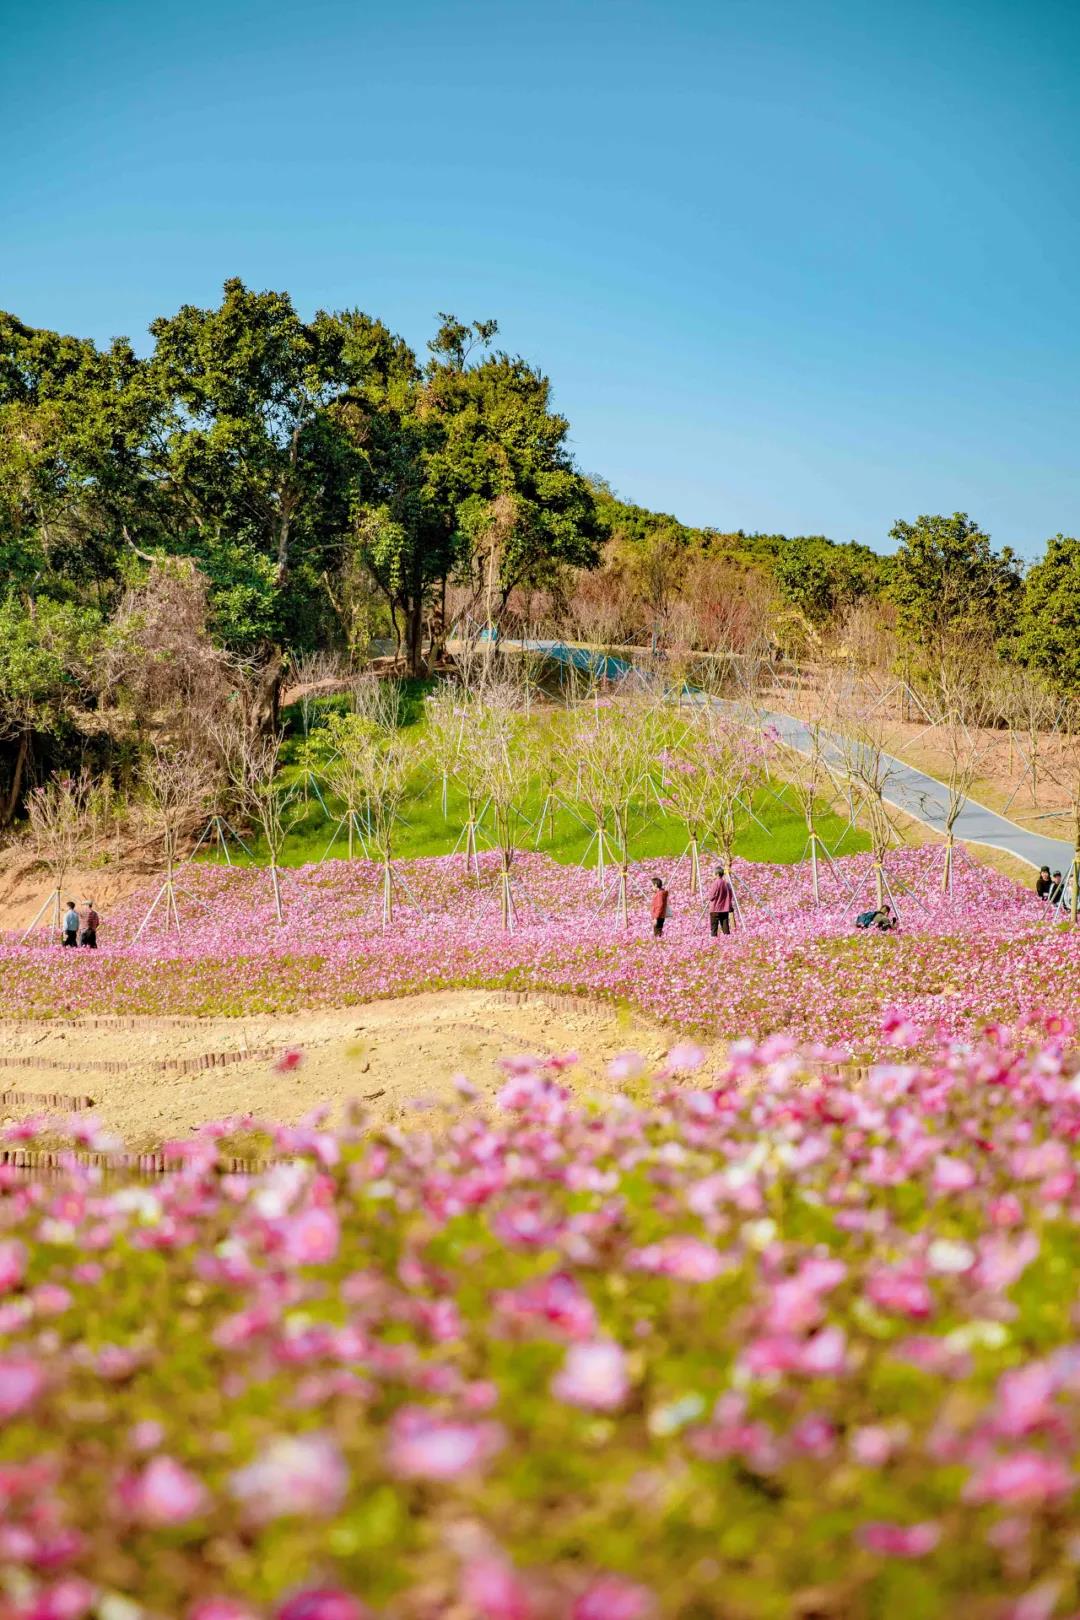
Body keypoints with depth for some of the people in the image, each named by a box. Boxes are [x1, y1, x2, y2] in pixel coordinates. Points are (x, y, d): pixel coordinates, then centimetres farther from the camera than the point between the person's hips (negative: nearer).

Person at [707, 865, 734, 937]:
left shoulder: (716, 883, -14)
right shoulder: (727, 883, 4)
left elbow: (711, 896, -12)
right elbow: (731, 896, 8)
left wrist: (709, 892, 8)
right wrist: (730, 906, 15)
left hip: (715, 909, -5)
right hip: (725, 909, 5)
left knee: (714, 928, -1)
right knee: (725, 927, 6)